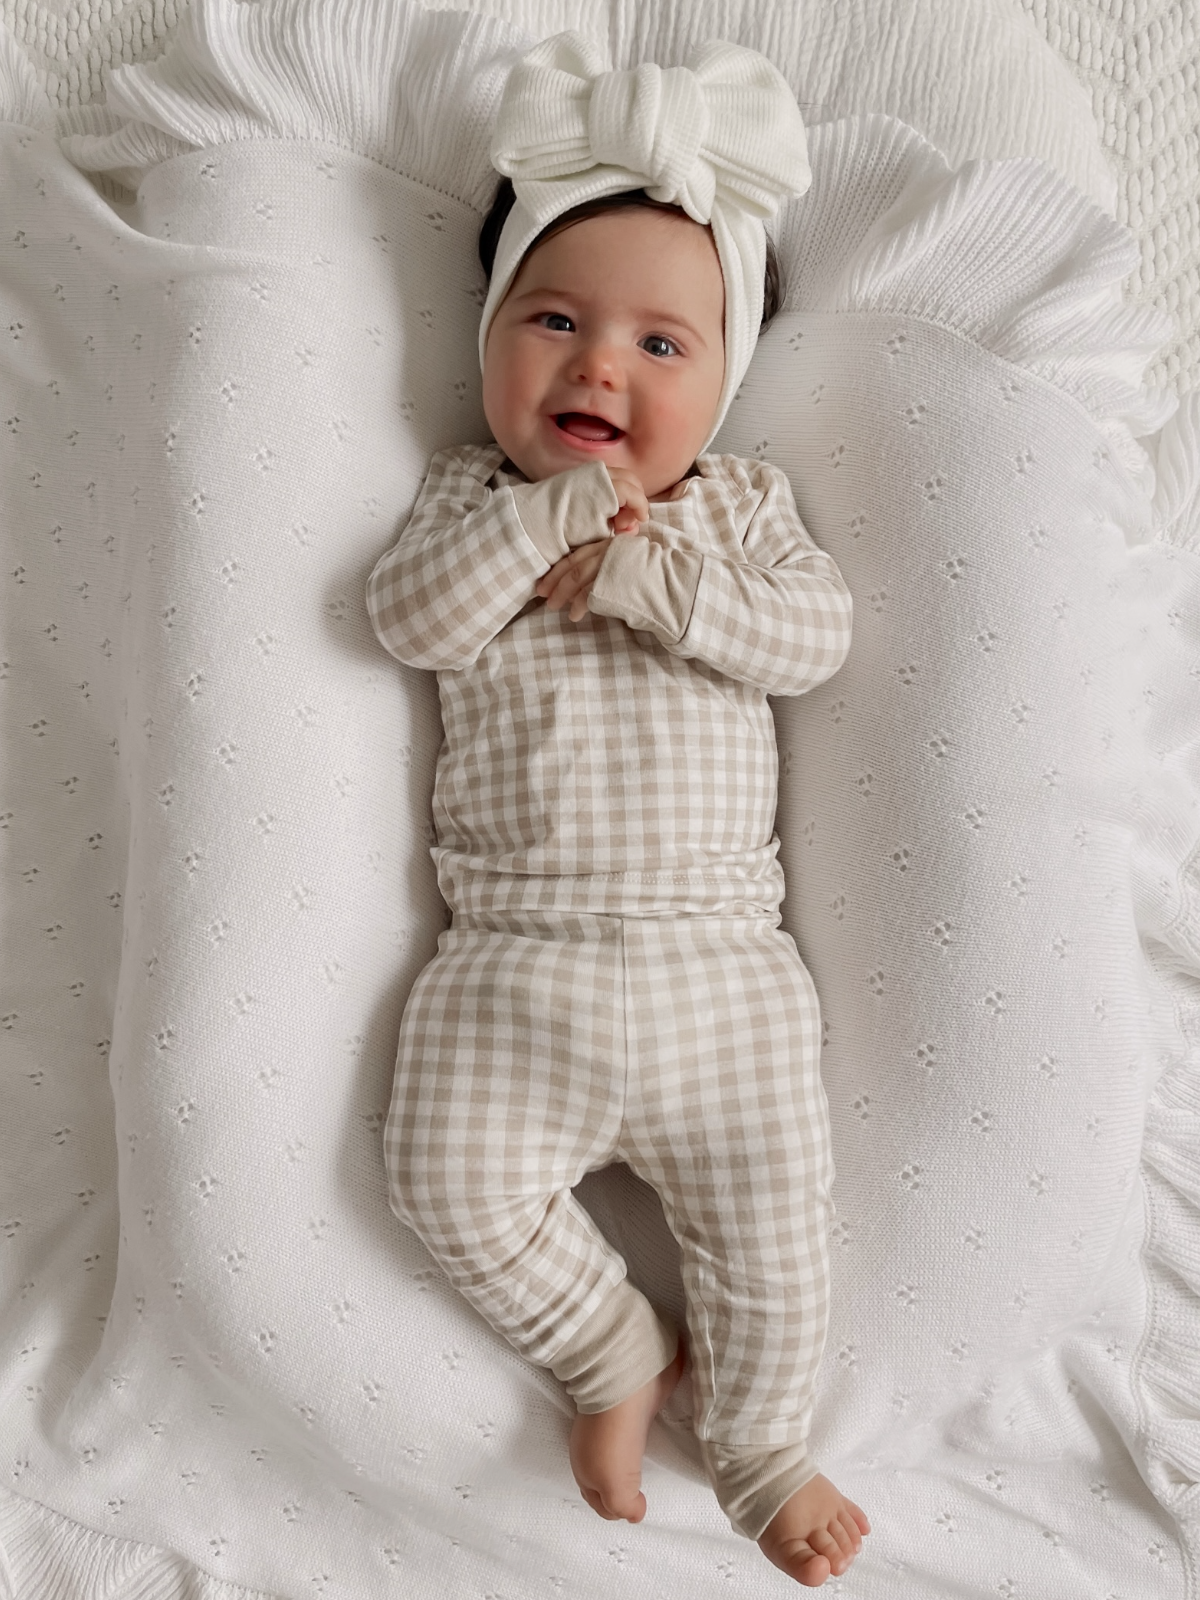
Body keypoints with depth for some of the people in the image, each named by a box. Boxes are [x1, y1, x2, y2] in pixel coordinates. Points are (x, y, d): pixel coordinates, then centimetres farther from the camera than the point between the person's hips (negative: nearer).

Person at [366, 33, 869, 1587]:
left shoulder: (739, 504, 10)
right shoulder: (472, 496, 8)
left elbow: (814, 629, -6)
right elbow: (409, 615, -10)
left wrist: (646, 579, -16)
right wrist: (562, 501, -16)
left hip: (720, 959, 1)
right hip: (515, 953, 0)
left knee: (768, 1221, 5)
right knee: (455, 1182, -9)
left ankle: (760, 1451, 34)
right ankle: (614, 1353, 22)